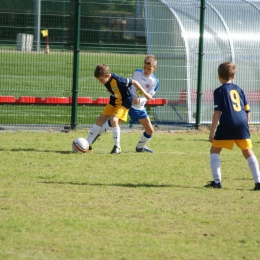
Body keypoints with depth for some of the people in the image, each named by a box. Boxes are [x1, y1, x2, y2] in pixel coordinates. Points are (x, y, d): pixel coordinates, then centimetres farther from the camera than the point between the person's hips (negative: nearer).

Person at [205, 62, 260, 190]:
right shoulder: (239, 90, 16)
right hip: (242, 124, 4)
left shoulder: (219, 91, 2)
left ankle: (217, 181, 1)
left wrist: (212, 132, -3)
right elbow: (247, 111, 16)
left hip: (227, 125, -4)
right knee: (248, 152, 12)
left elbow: (217, 112, -5)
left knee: (214, 150, 9)